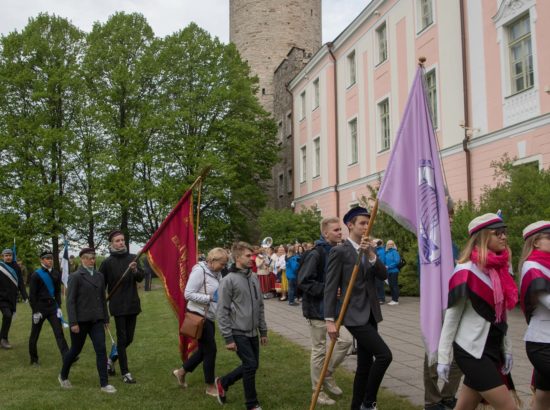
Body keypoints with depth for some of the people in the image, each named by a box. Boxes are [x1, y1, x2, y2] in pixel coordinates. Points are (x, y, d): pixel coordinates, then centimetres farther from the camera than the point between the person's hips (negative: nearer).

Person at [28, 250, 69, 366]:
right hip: (40, 307, -3)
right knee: (34, 335, 9)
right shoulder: (36, 275, -8)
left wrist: (59, 307, 3)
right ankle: (34, 359, 25)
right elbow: (32, 295, -8)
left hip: (52, 306, 3)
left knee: (59, 332, -6)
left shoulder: (56, 274, 6)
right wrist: (35, 311, -11)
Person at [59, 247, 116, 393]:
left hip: (96, 320, 4)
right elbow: (70, 300, -11)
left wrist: (106, 318, 14)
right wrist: (73, 322, -15)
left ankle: (104, 384, 1)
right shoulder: (75, 277, -8)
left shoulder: (99, 276, 8)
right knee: (75, 350, 10)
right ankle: (63, 376, 35)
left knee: (101, 350, -3)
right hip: (80, 320, -4)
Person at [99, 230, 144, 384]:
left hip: (133, 304, 4)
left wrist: (135, 270, -22)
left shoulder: (132, 258, 3)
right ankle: (125, 373, 9)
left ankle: (111, 359, 35)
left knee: (129, 338, 13)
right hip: (118, 306, -4)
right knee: (122, 339, 0)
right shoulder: (107, 262, -7)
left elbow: (141, 277, 0)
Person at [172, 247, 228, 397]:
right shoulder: (199, 271, -19)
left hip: (209, 317, 9)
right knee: (210, 350, 0)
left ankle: (181, 372, 35)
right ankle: (210, 387, 15)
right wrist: (210, 298, -25)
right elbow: (188, 294, -21)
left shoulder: (216, 273, 6)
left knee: (204, 349, 17)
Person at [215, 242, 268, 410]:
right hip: (238, 333, -7)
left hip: (253, 332, 7)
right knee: (250, 365, -6)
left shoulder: (254, 278, 6)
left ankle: (223, 382, 33)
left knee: (252, 365, 12)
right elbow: (222, 312, -13)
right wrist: (228, 338, -15)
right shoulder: (229, 280, -13)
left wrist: (263, 331, 13)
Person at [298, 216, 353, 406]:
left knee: (346, 339, 2)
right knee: (319, 350, 3)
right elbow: (303, 281, -23)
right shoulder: (316, 253, -18)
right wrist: (326, 290, -25)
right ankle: (317, 391, 17)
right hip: (317, 309, -7)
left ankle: (327, 375, 23)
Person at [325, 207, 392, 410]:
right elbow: (330, 288, -12)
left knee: (365, 364, 11)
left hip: (370, 314, 7)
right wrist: (330, 320, -16)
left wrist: (371, 254, -17)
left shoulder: (370, 250, 12)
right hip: (354, 315, -7)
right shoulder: (339, 251, -9)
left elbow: (383, 275, -1)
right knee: (384, 355, -15)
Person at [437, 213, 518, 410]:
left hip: (491, 349, 7)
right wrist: (443, 357, -11)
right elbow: (451, 316, -12)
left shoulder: (500, 269, 8)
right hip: (471, 351, -7)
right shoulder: (467, 270, -15)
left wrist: (506, 348, 14)